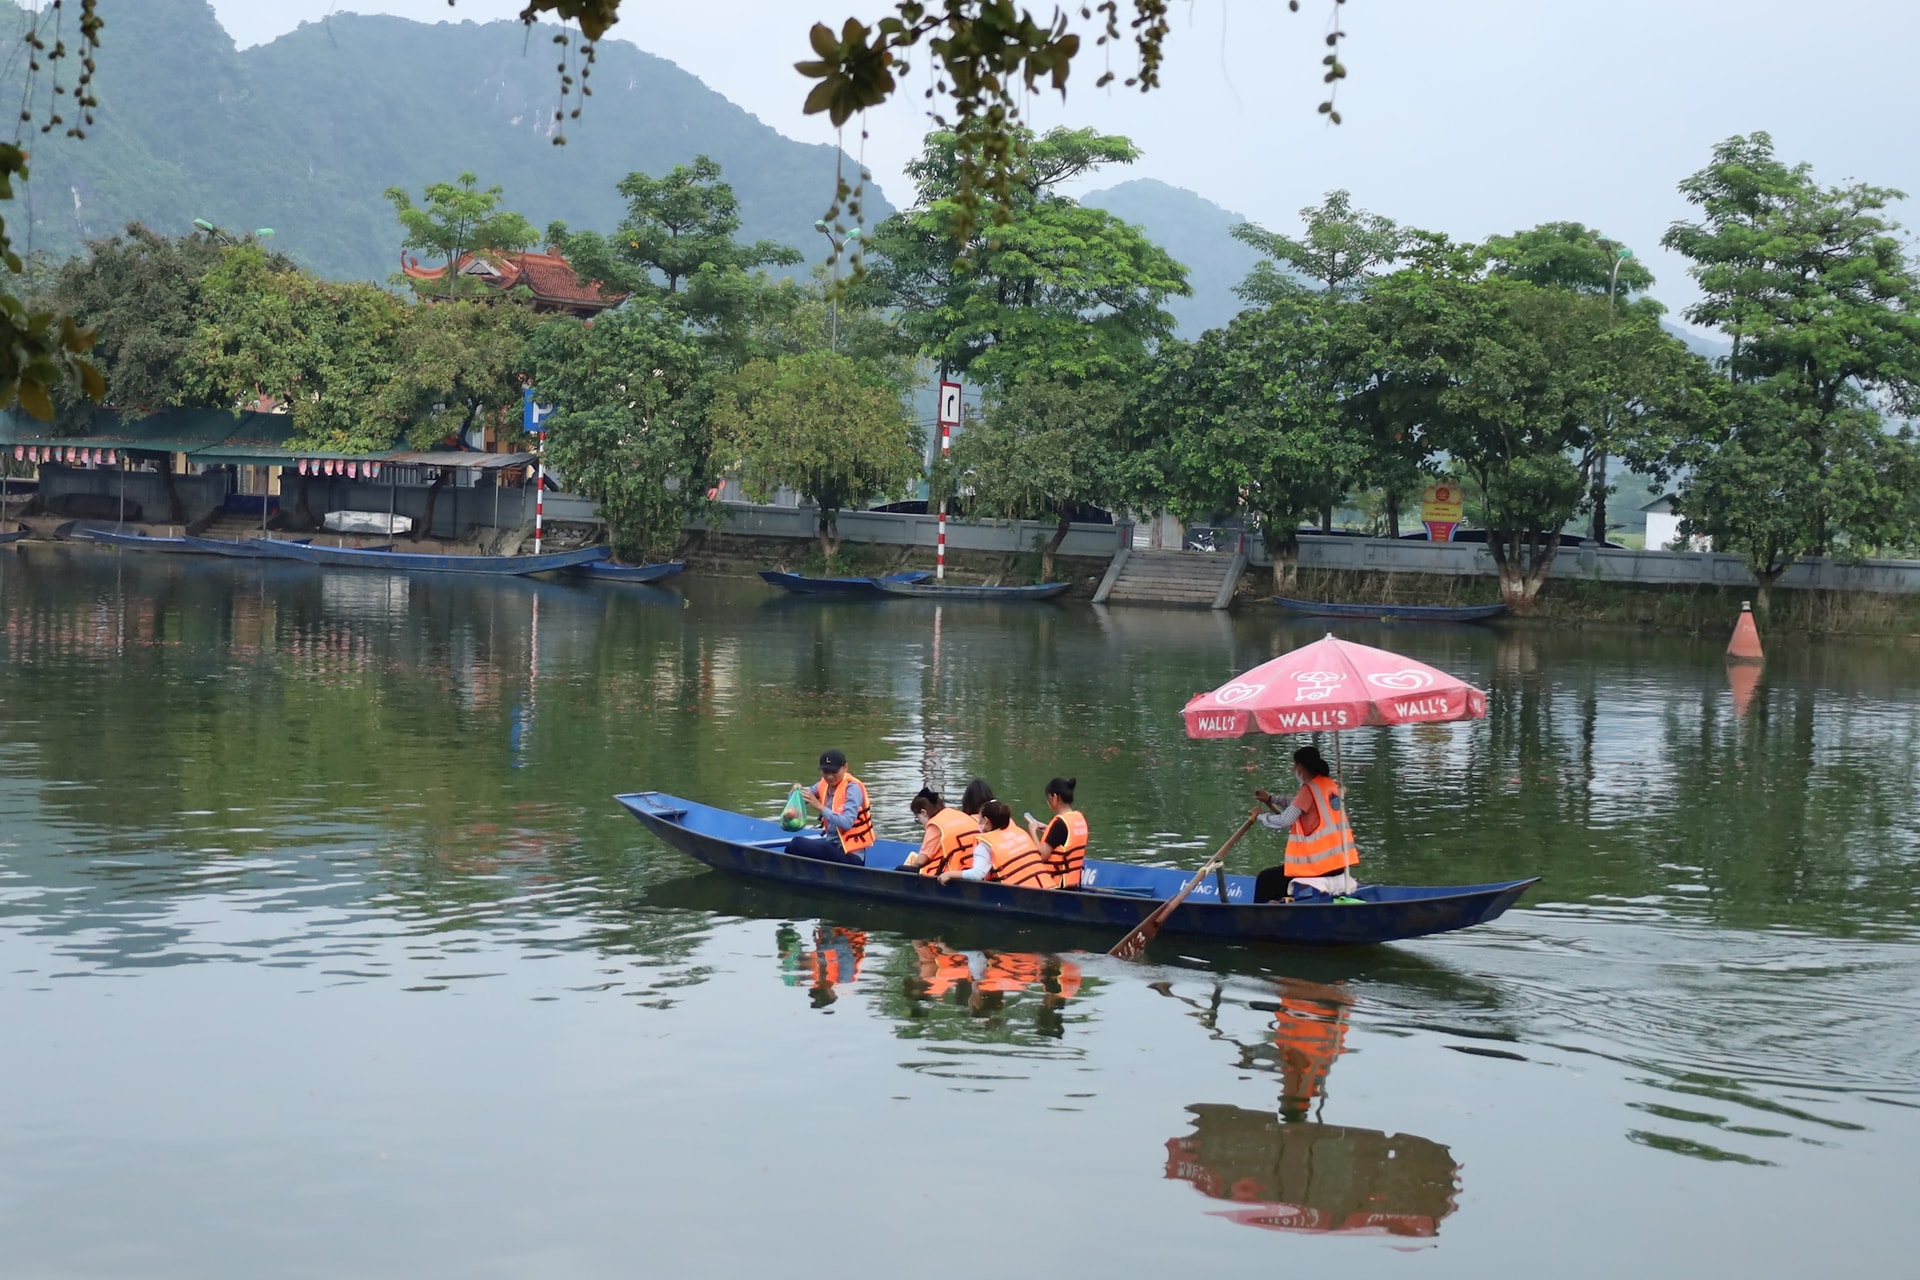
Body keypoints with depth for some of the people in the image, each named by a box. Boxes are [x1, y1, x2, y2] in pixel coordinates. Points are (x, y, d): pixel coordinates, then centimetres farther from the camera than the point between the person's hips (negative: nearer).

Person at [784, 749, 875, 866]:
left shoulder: (852, 788, -15)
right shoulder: (824, 785, 7)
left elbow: (847, 823, -28)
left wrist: (820, 806, -31)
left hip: (850, 856, -9)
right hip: (833, 845, 9)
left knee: (797, 844, -21)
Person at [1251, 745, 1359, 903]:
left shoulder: (1309, 789, -12)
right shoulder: (1329, 785, 11)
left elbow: (1284, 821, -17)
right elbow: (1297, 807, 22)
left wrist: (1261, 817, 0)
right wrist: (1270, 800, 19)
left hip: (1320, 864, -9)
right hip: (1339, 862, 9)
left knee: (1266, 880, 3)